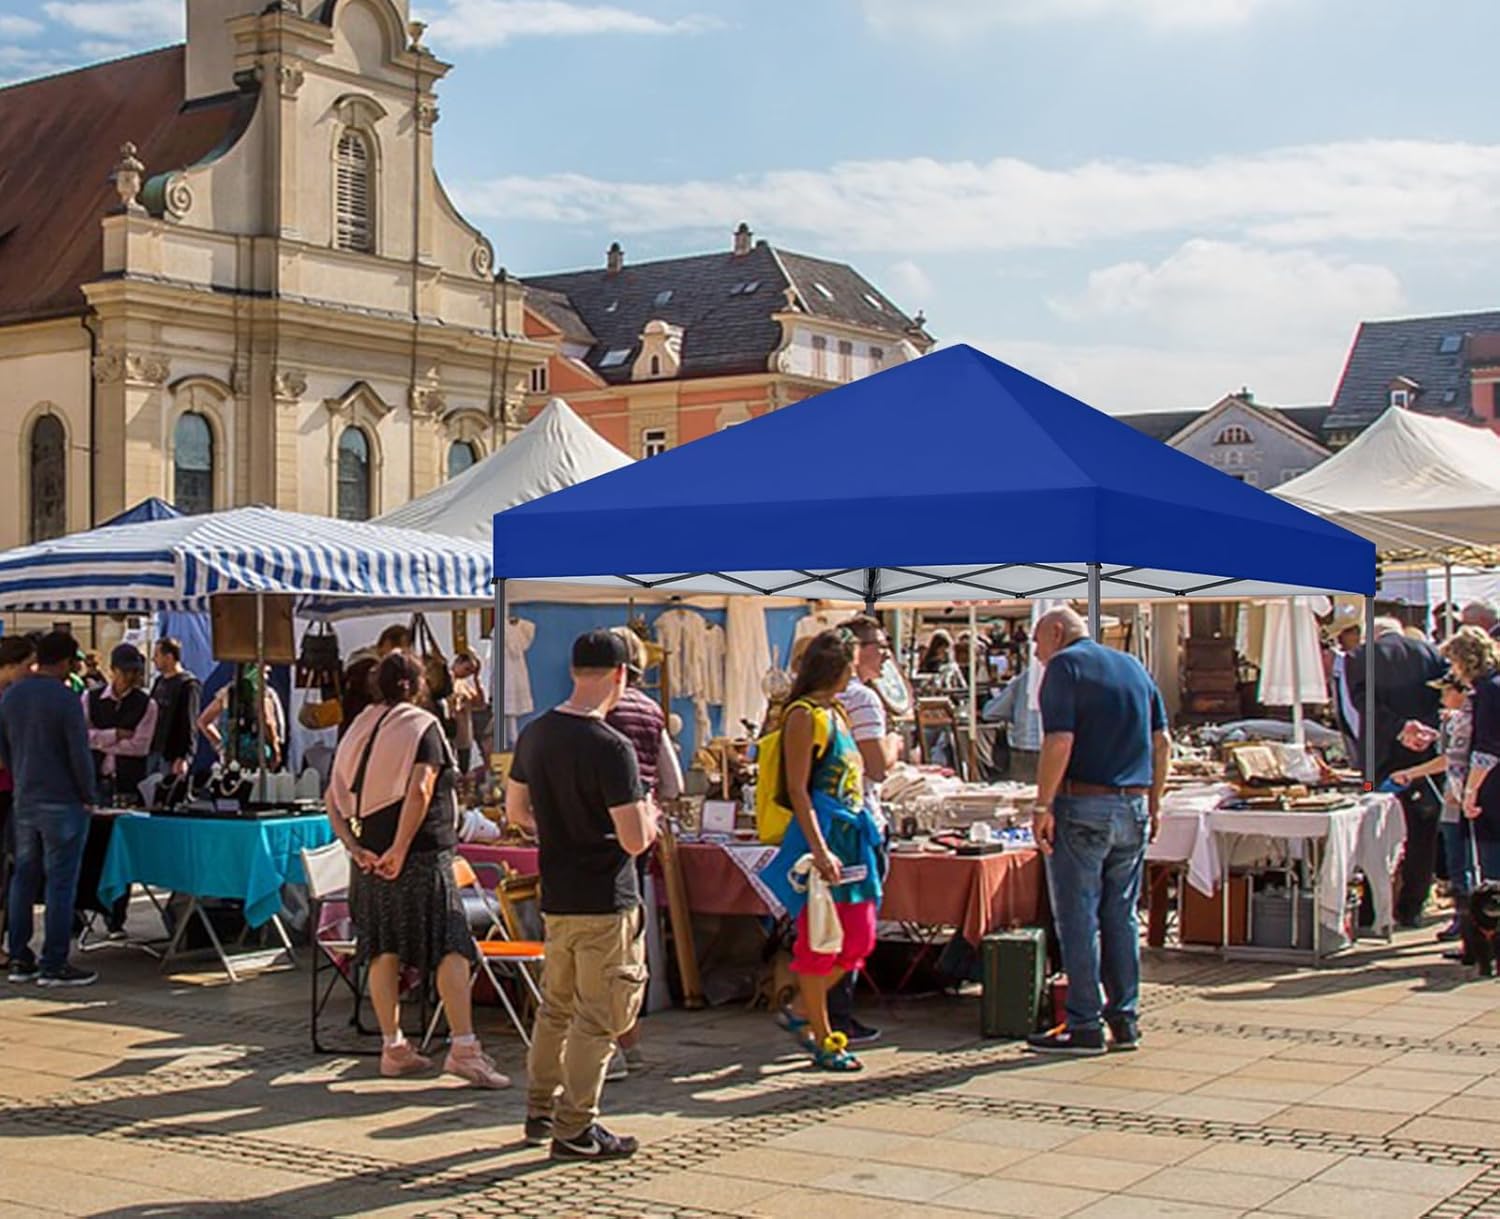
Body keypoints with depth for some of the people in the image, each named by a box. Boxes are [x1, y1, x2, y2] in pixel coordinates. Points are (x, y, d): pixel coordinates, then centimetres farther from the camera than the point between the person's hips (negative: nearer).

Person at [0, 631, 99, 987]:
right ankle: (54, 964, 0)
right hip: (62, 803, -7)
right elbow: (80, 754, -15)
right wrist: (88, 797, -3)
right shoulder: (65, 699, -15)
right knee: (61, 882, -2)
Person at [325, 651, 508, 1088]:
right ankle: (463, 1048, -11)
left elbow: (334, 799, 8)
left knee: (384, 951, 10)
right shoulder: (423, 726, -7)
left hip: (373, 856, 7)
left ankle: (393, 1047, 16)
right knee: (452, 949, -6)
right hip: (421, 854, -7)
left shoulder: (358, 729, 12)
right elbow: (419, 791, -20)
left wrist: (355, 848, 3)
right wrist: (400, 849, -18)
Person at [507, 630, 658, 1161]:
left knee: (556, 1006, 20)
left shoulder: (534, 734, 3)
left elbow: (516, 811, 14)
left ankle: (540, 1112, 29)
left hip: (555, 896, 7)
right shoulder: (611, 749, -21)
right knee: (598, 1018, 2)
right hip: (605, 902, -7)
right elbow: (635, 841, -21)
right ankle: (575, 1130, 7)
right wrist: (649, 816, 0)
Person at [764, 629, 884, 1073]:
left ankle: (801, 1010, 25)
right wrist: (820, 850, -22)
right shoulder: (804, 715, -10)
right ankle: (823, 1041, 8)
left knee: (859, 939, 9)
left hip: (852, 835, 9)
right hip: (821, 835, -9)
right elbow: (798, 790, -16)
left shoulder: (838, 712, 16)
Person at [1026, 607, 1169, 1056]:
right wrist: (1152, 805, 18)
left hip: (1083, 805, -7)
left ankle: (1085, 1026, 1)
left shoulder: (1065, 666, -5)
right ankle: (1125, 1020, 15)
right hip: (1133, 808, 7)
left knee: (1078, 919, -1)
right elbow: (1162, 741, 14)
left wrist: (1043, 806, -14)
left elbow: (1059, 741, -17)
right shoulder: (1134, 667, 16)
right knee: (1121, 917, 12)